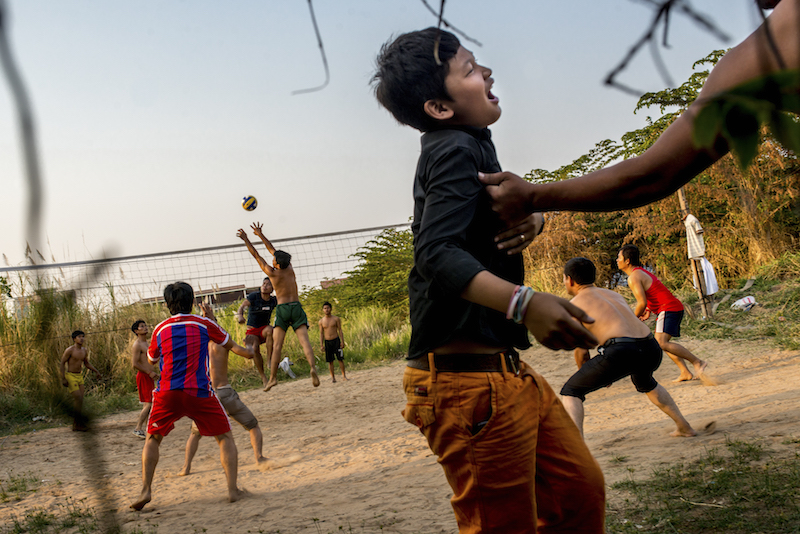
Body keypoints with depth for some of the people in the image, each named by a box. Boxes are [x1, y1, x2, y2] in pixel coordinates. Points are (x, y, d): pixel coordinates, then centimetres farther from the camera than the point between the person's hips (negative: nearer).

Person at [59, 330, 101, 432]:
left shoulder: (84, 350, 9)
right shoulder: (70, 350, -12)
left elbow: (87, 363, 23)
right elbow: (62, 363, -11)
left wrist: (96, 372, 14)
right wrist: (63, 378, -17)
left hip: (80, 376, 7)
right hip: (70, 376, -7)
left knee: (80, 400, 3)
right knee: (79, 399, -13)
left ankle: (76, 425, 9)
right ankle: (80, 423, -4)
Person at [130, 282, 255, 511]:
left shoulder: (161, 329, 9)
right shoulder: (204, 324, 6)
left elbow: (151, 360, 26)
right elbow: (230, 344, 24)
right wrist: (246, 352, 45)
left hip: (167, 393, 1)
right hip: (200, 393, -1)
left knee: (153, 438, 20)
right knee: (225, 437, 12)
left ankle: (146, 490, 6)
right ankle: (232, 489, 2)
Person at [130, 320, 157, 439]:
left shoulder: (146, 343, 18)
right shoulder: (137, 345, -11)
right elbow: (134, 364, -18)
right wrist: (149, 372, -18)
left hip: (149, 377, 9)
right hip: (143, 377, -9)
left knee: (149, 404, 10)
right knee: (148, 404, -12)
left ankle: (149, 428, 16)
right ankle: (138, 429, -6)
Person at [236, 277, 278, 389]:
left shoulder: (274, 300, 0)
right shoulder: (254, 296, -10)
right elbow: (241, 308, -20)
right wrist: (240, 316, -42)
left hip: (264, 330, 2)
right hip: (252, 331, -2)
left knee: (270, 330, -35)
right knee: (255, 349, -29)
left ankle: (270, 359, -26)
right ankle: (263, 377, -13)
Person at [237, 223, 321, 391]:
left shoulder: (272, 273, -3)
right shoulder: (290, 269, 8)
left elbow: (256, 255, 6)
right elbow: (273, 250, 19)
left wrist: (246, 240, 16)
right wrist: (260, 235, 27)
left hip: (282, 309, -3)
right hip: (296, 308, 3)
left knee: (277, 345, 0)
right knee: (304, 341, -11)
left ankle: (273, 377, -1)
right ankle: (313, 366, -34)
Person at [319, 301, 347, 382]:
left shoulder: (336, 319, 1)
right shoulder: (321, 321, 4)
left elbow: (340, 330, 2)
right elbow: (321, 333, 6)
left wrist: (342, 341, -5)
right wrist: (321, 345, -1)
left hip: (336, 340, -1)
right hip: (327, 342, 1)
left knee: (340, 358, -4)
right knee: (330, 361, 2)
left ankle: (344, 375, 5)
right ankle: (333, 377, 7)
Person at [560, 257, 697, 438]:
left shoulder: (574, 304, 10)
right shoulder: (615, 295, 30)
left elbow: (581, 351, 9)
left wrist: (588, 376, 28)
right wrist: (607, 374, 43)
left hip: (621, 351, -7)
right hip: (651, 350, 7)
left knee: (570, 392, 8)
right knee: (644, 381, 41)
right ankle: (684, 427, 41)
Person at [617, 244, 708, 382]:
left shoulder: (633, 278, -14)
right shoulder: (640, 271, 18)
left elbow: (642, 303, -20)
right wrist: (648, 311, 16)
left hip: (669, 309, -11)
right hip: (673, 308, 11)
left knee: (661, 343, -20)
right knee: (660, 343, 15)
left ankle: (697, 362, -15)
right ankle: (685, 373, 13)